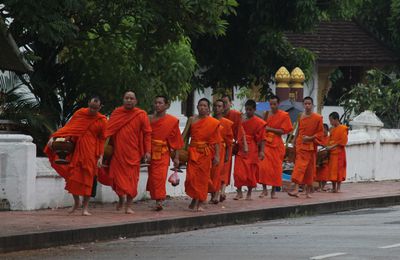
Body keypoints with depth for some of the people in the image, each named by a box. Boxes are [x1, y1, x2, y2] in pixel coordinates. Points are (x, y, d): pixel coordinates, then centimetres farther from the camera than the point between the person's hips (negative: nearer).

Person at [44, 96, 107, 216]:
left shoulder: (102, 121, 2)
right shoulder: (80, 114, 5)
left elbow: (102, 140, 4)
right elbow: (68, 127, 6)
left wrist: (100, 157, -4)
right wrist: (53, 137, -4)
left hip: (90, 153, -2)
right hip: (76, 150, 2)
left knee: (88, 177, -3)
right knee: (73, 176, -3)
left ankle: (85, 207, 6)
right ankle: (76, 202, 18)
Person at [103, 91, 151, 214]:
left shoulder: (141, 115, -1)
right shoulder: (116, 113, 5)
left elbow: (147, 133, -1)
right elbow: (109, 130, 11)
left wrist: (147, 151, -7)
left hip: (133, 152, -2)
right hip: (118, 152, 2)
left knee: (131, 179, -2)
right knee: (117, 177, 4)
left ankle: (128, 205, 7)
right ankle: (121, 198, 30)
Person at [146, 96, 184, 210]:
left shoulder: (172, 121, 0)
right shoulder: (149, 119, 7)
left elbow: (176, 141, 3)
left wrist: (176, 157, 1)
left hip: (163, 153, -3)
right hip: (151, 152, 3)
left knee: (160, 176, -13)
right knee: (153, 176, 3)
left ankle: (159, 201, -14)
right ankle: (158, 200, 13)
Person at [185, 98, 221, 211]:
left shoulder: (213, 123, 0)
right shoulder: (192, 120, 5)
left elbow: (216, 141, -1)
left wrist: (217, 155, -6)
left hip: (206, 153, -1)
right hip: (193, 151, 1)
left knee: (202, 178, 2)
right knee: (192, 176, -10)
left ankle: (198, 203, 11)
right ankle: (194, 200, 7)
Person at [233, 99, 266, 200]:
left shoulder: (259, 122, -2)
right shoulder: (242, 121, 10)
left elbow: (262, 138, -6)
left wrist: (261, 151, -13)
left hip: (252, 150, -3)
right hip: (241, 149, 3)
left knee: (251, 172, 2)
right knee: (239, 171, -6)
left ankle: (249, 193, 14)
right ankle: (239, 192, 0)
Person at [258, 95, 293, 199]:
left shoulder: (284, 115, -1)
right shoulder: (267, 114, 9)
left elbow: (283, 131, -7)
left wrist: (270, 129, -12)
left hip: (277, 144, -2)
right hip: (266, 142, 2)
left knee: (276, 168, 1)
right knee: (264, 166, -12)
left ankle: (273, 191, 11)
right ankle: (264, 189, -5)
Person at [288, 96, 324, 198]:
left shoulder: (317, 118, -3)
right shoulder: (301, 117, 7)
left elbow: (320, 133, -1)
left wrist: (310, 138, -14)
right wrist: (295, 142, 11)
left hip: (311, 146, -1)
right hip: (301, 145, 1)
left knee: (310, 168, 5)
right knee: (300, 166, -8)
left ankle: (308, 191, 16)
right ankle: (296, 189, -14)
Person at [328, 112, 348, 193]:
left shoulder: (342, 128, -7)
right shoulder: (332, 129, 15)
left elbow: (343, 141, -13)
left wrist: (334, 146, -18)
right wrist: (328, 146, 5)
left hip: (339, 152, -7)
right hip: (332, 153, 7)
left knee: (338, 169, -6)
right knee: (332, 170, 6)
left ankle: (338, 188, -3)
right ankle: (333, 187, 11)